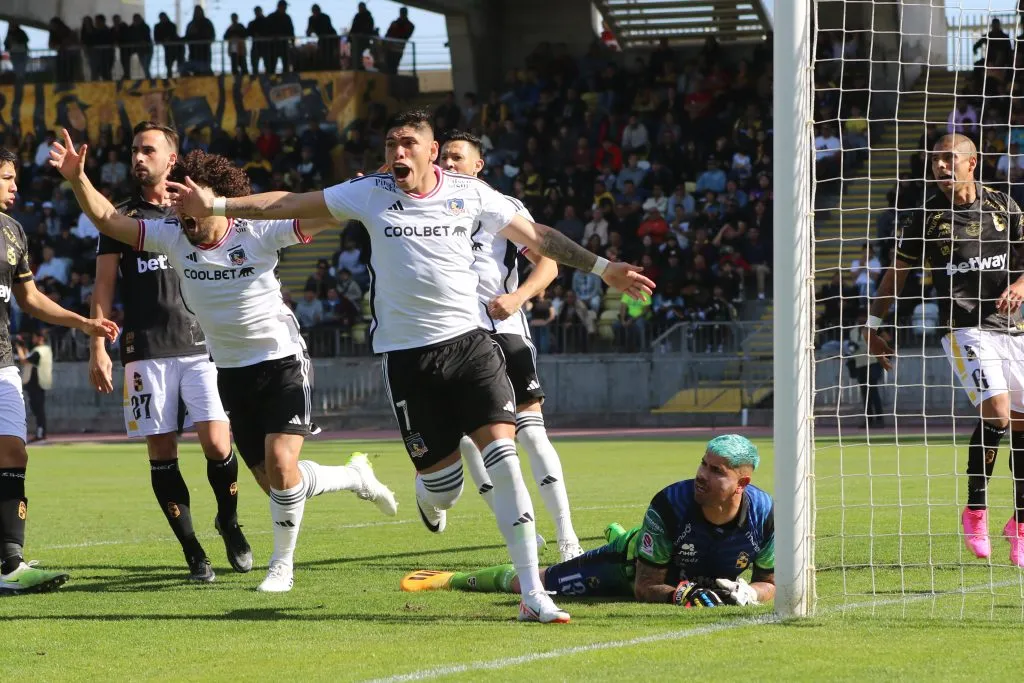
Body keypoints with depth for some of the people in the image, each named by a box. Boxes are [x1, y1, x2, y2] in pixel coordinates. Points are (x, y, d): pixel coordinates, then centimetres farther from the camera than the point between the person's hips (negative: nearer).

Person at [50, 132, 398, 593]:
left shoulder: (259, 233, -14)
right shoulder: (172, 237, -3)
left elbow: (327, 215, -18)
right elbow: (106, 219, -4)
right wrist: (77, 179, -19)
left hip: (282, 363, -5)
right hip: (231, 371, 5)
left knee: (280, 464, -19)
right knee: (274, 477, 8)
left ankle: (282, 564, 0)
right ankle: (354, 477, 37)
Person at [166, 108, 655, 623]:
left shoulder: (470, 193, 4)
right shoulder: (369, 193, 2)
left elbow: (534, 236, 13)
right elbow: (288, 205, 6)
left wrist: (602, 267, 13)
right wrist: (217, 205, 1)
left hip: (467, 341, 1)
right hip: (405, 353, -1)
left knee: (502, 454, -14)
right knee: (441, 477, -3)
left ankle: (532, 593, -12)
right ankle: (430, 496, 40)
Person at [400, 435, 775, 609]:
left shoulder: (765, 514, -31)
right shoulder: (670, 505, -39)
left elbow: (769, 584, -15)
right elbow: (644, 587, -30)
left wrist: (747, 594, -37)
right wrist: (681, 593, -49)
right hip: (634, 565, -4)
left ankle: (619, 537, 66)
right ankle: (454, 579, 27)